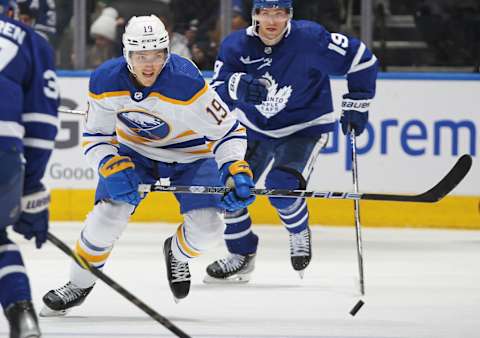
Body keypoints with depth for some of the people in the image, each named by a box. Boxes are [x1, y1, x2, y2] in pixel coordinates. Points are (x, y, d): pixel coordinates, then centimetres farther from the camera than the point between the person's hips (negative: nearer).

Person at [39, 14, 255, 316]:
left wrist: (236, 171, -39)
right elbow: (96, 137, -8)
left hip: (191, 154, -2)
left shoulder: (187, 83, -33)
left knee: (208, 226, -18)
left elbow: (229, 131, -24)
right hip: (135, 151, 2)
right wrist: (113, 167, -27)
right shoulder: (105, 82, -21)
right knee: (109, 214, -18)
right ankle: (78, 285, 5)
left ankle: (178, 254, 20)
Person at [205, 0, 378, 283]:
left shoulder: (310, 40, -23)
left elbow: (361, 59, -12)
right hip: (255, 127, 5)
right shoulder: (236, 46, -14)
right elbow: (216, 95, -22)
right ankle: (242, 256, 21)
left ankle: (300, 233, 5)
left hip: (304, 129, -4)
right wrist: (237, 87, -44)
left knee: (281, 185, -27)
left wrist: (357, 104, -7)